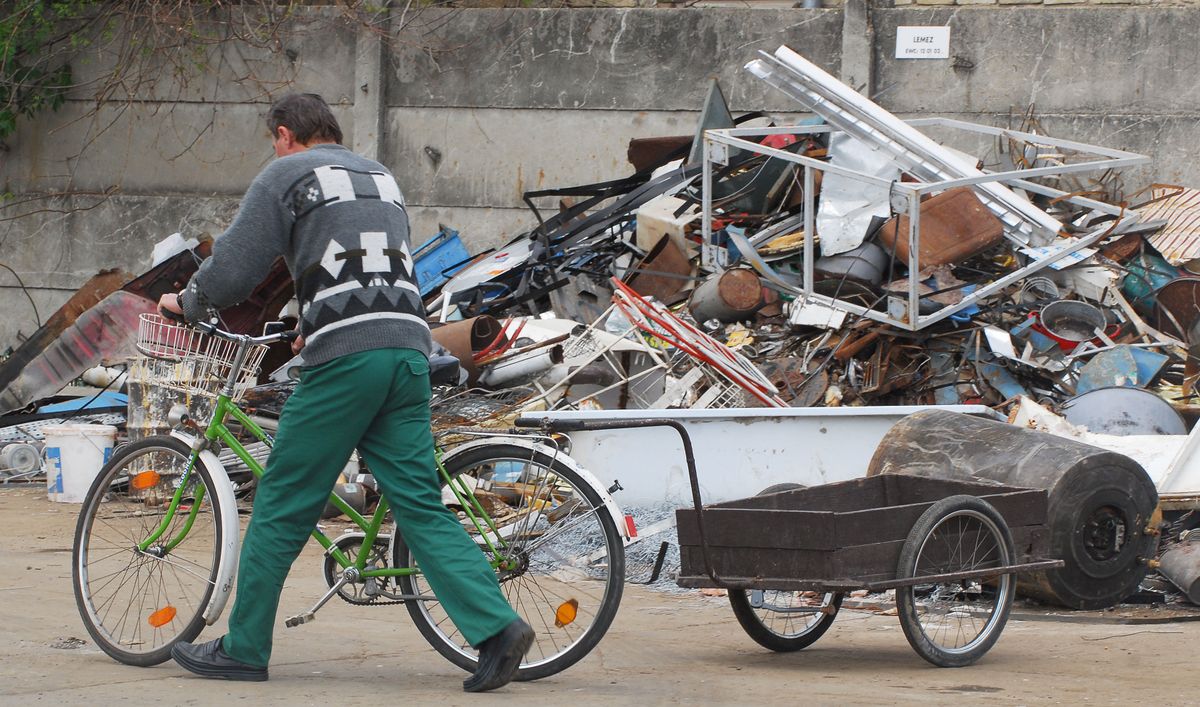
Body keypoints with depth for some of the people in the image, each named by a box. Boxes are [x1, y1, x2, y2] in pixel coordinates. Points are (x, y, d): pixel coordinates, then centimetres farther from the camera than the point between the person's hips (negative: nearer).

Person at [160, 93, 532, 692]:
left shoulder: (286, 176, 6)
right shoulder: (382, 178, 26)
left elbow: (235, 265, 1)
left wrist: (186, 303, 20)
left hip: (345, 356, -6)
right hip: (410, 349, 6)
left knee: (282, 506, 3)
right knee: (421, 506, 3)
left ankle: (243, 649, 9)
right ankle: (496, 626, -12)